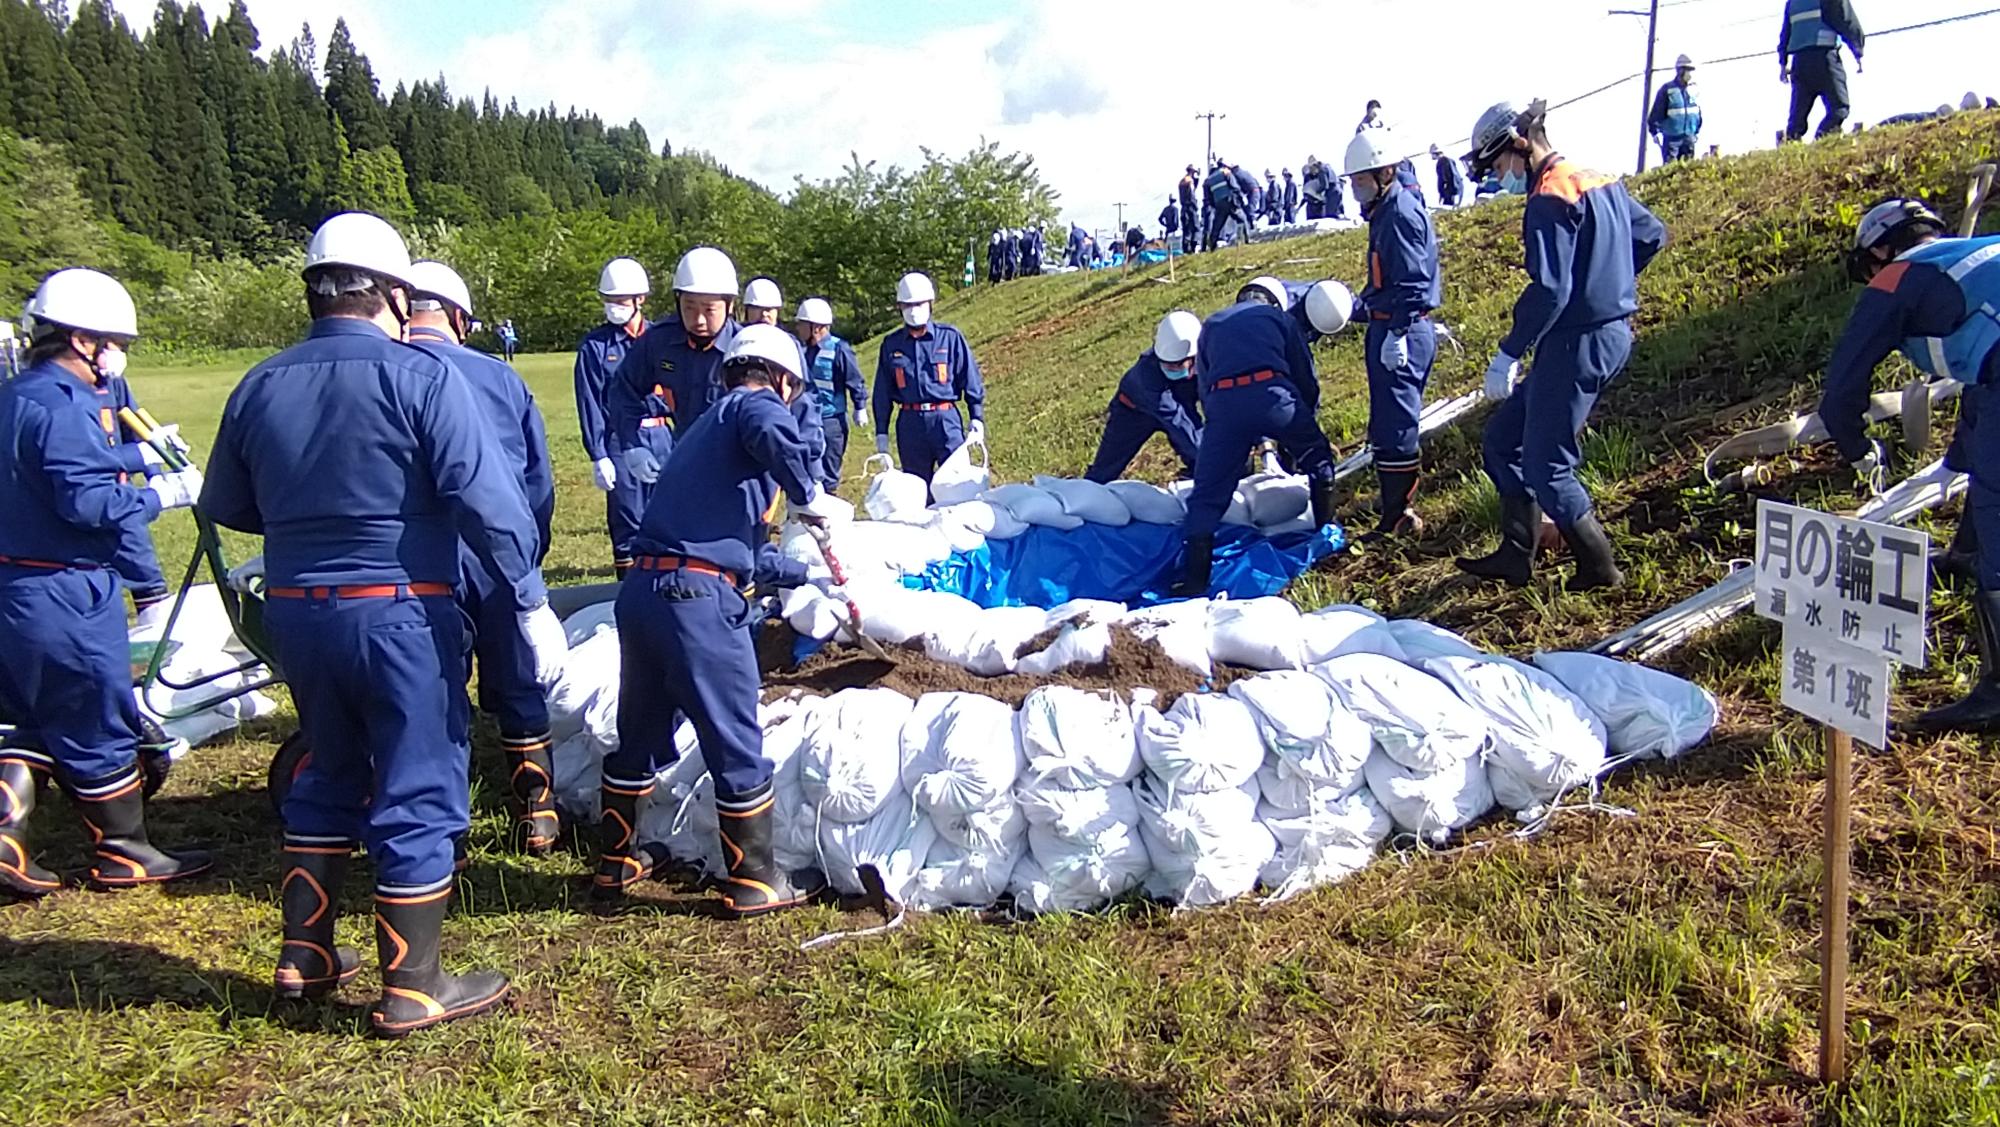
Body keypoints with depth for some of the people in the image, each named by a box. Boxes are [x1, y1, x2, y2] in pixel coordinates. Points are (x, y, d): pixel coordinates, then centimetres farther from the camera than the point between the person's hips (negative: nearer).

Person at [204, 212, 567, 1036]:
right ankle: (411, 989, 14)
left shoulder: (259, 387, 6)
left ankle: (305, 954, 32)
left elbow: (226, 506, 16)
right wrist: (533, 604, -15)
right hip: (398, 612, -6)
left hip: (296, 612, 6)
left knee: (330, 773, 24)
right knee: (418, 792, 5)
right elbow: (486, 499, -19)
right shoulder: (419, 375, -11)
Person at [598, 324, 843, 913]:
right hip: (696, 599, -9)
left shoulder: (706, 427, 28)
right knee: (737, 747, 5)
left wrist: (803, 573, 45)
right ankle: (753, 882, 18)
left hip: (641, 591, 9)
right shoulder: (754, 406, 1)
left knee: (641, 733, 23)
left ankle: (615, 862, 37)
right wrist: (810, 497, -9)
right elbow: (778, 440, -28)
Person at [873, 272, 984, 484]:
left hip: (946, 419, -2)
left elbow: (970, 380, 5)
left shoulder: (950, 337, 3)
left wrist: (977, 418, -1)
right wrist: (881, 432, 12)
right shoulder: (891, 344, 10)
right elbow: (882, 391, 14)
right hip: (909, 423, 3)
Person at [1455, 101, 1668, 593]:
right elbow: (1652, 235, 23)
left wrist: (1509, 353, -19)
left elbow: (1549, 290, -24)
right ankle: (1516, 554, 18)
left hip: (1578, 342, -10)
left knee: (1546, 466, -1)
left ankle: (1600, 567, 11)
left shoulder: (1549, 198, -17)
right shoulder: (1600, 179, 13)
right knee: (1504, 440, 15)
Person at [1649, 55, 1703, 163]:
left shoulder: (1693, 90, 4)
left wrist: (1697, 131, 15)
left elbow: (1698, 112, 15)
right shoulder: (1667, 90, -9)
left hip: (1688, 138, 5)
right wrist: (1655, 131, -10)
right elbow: (1656, 113, -6)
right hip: (1671, 137, -5)